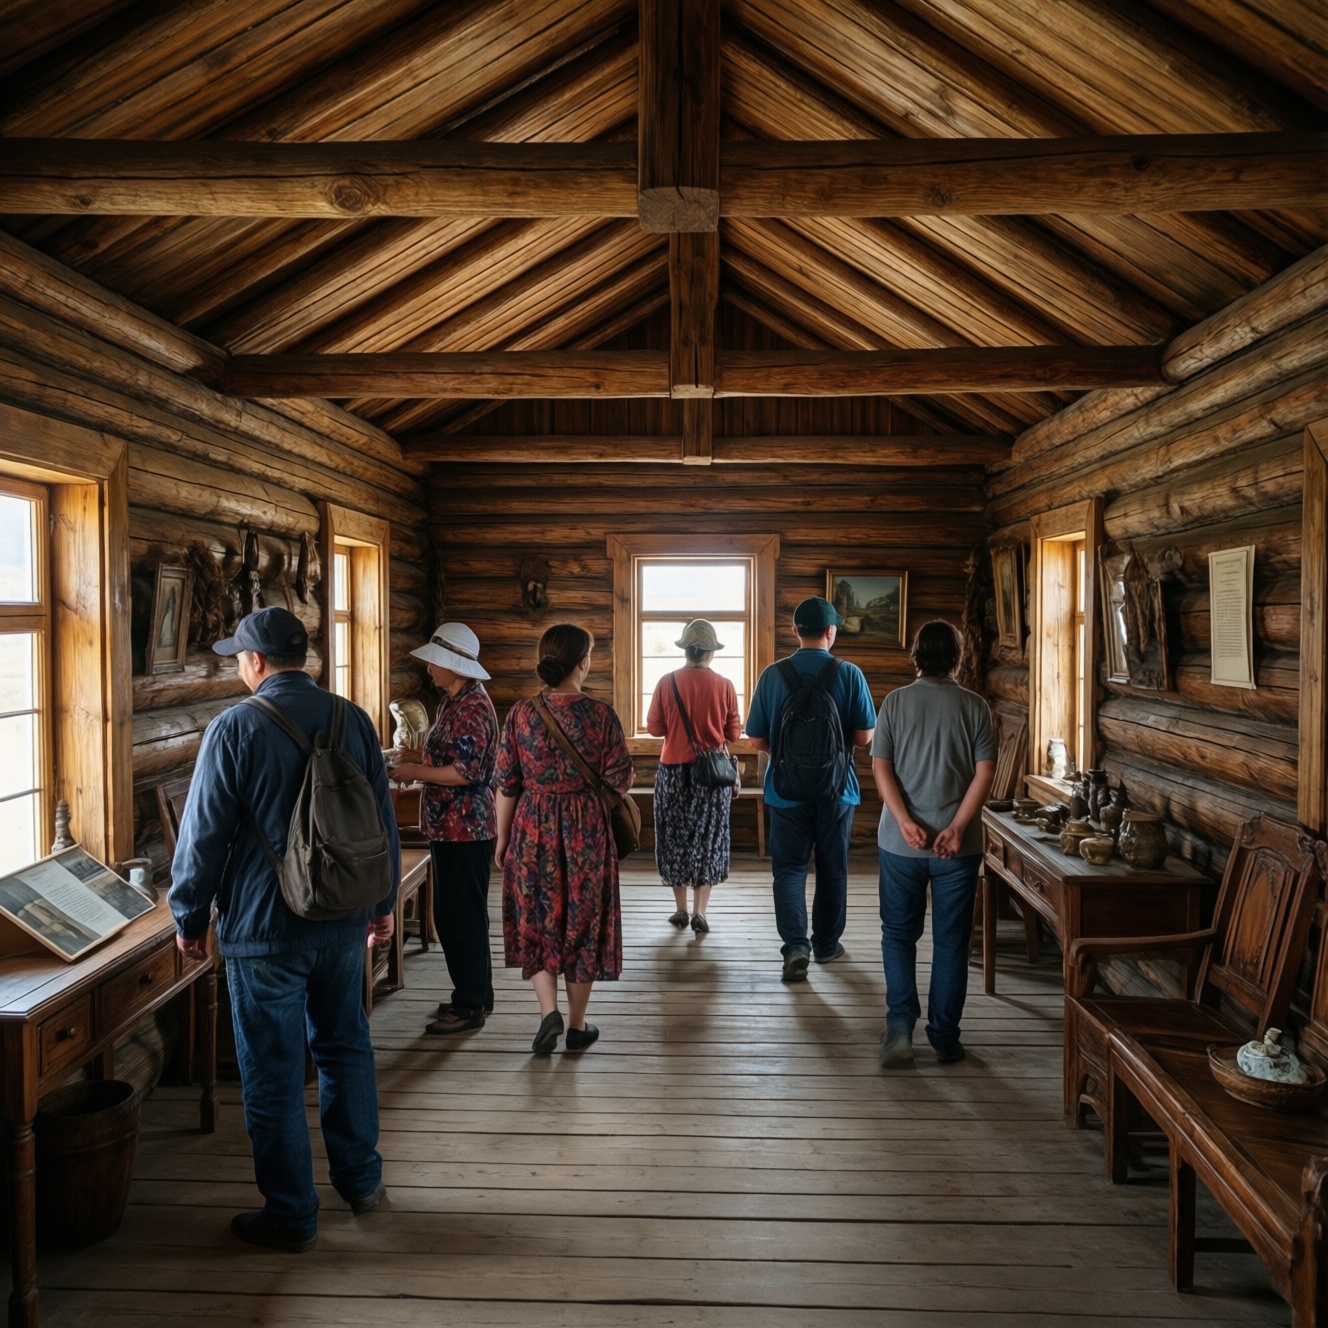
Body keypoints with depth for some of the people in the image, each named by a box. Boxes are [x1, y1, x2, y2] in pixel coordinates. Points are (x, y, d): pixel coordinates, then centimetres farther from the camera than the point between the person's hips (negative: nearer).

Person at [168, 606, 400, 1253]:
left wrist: (189, 917, 3)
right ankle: (360, 1178, 33)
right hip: (343, 922, 5)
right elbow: (383, 819, 7)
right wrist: (382, 902, 18)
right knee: (345, 1048, 20)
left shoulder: (235, 727, -13)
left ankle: (291, 1215, 18)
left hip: (264, 928, -5)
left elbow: (203, 833, -10)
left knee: (273, 1073, 7)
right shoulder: (353, 720, 1)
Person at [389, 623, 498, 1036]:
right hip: (450, 827, 11)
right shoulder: (455, 702, 13)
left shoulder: (472, 708, -19)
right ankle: (474, 994, 28)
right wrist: (419, 757, 9)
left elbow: (466, 772, -24)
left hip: (464, 830, -11)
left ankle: (470, 1005, 8)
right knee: (458, 914, 17)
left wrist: (415, 772, -16)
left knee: (461, 916, -2)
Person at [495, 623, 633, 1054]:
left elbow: (507, 784, -2)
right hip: (586, 830, -1)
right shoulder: (601, 714, -11)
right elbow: (620, 782, -8)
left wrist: (502, 839, 9)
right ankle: (577, 1026, 21)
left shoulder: (521, 713, -6)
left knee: (536, 921, 15)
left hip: (533, 828, 1)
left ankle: (549, 1011, 1)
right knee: (581, 923, 11)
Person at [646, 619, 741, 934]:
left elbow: (654, 727, -2)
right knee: (707, 840, 10)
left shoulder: (667, 683, -7)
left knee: (676, 839, 14)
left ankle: (681, 909, 19)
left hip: (674, 770, 0)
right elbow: (734, 732, -1)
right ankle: (700, 911, 5)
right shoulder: (723, 685, -7)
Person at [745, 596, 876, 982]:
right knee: (832, 869, 15)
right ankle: (826, 945, 27)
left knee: (789, 867, 8)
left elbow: (758, 741, -3)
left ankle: (795, 944, -8)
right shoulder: (850, 674, -9)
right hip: (837, 790, 0)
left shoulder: (772, 675, -7)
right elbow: (864, 737, -5)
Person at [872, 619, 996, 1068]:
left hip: (901, 842, 0)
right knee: (951, 941, 10)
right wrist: (957, 828, -12)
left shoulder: (895, 701, -1)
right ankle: (944, 1038, 16)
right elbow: (984, 773, -9)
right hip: (958, 845, 0)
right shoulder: (975, 706, -1)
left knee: (899, 934, 13)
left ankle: (899, 1029, 4)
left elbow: (880, 768, -9)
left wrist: (906, 822, -13)